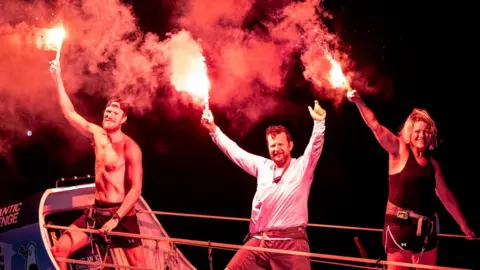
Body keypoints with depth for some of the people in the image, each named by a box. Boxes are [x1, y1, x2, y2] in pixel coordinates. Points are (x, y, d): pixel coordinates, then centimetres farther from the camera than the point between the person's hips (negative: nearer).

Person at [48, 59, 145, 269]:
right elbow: (70, 113, 5)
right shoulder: (97, 134, 4)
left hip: (122, 214, -6)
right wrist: (58, 78, 0)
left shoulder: (130, 148, -13)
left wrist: (116, 219, -22)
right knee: (59, 250, -3)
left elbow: (136, 189, -17)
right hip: (96, 210, 6)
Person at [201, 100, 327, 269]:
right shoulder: (262, 166, 16)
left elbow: (315, 146, -10)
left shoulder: (302, 166, 5)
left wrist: (319, 122, -27)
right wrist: (213, 129, 14)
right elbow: (235, 151, 19)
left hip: (291, 242, -3)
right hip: (258, 241, 4)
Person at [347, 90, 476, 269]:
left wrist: (463, 225, 21)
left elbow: (446, 196, 18)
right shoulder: (399, 151, -3)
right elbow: (375, 126, -14)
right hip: (399, 225, -6)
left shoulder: (432, 162, 10)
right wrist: (359, 102, -27)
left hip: (426, 227, 6)